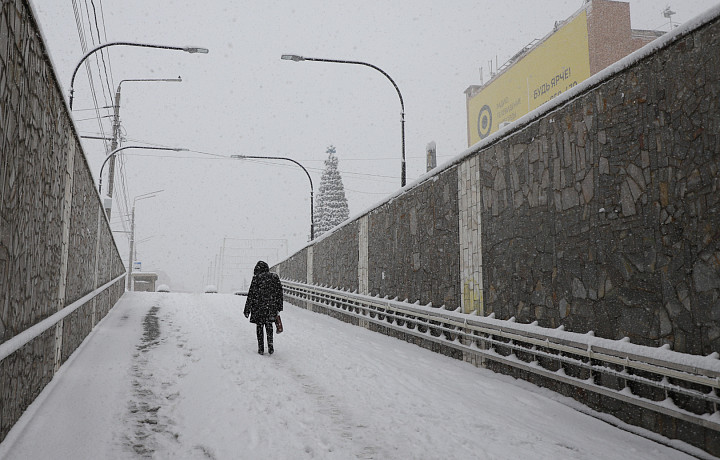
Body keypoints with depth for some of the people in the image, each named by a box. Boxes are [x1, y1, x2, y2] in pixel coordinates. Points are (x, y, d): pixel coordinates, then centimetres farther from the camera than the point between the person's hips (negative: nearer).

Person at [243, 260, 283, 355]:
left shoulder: (256, 278, -8)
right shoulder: (274, 277, 3)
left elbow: (251, 294, -8)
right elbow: (279, 292, 6)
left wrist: (247, 310, -3)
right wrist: (279, 307, 13)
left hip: (258, 307, -3)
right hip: (271, 307, 3)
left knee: (259, 327, 9)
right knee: (269, 326, 16)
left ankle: (261, 348, 10)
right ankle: (270, 347, 12)